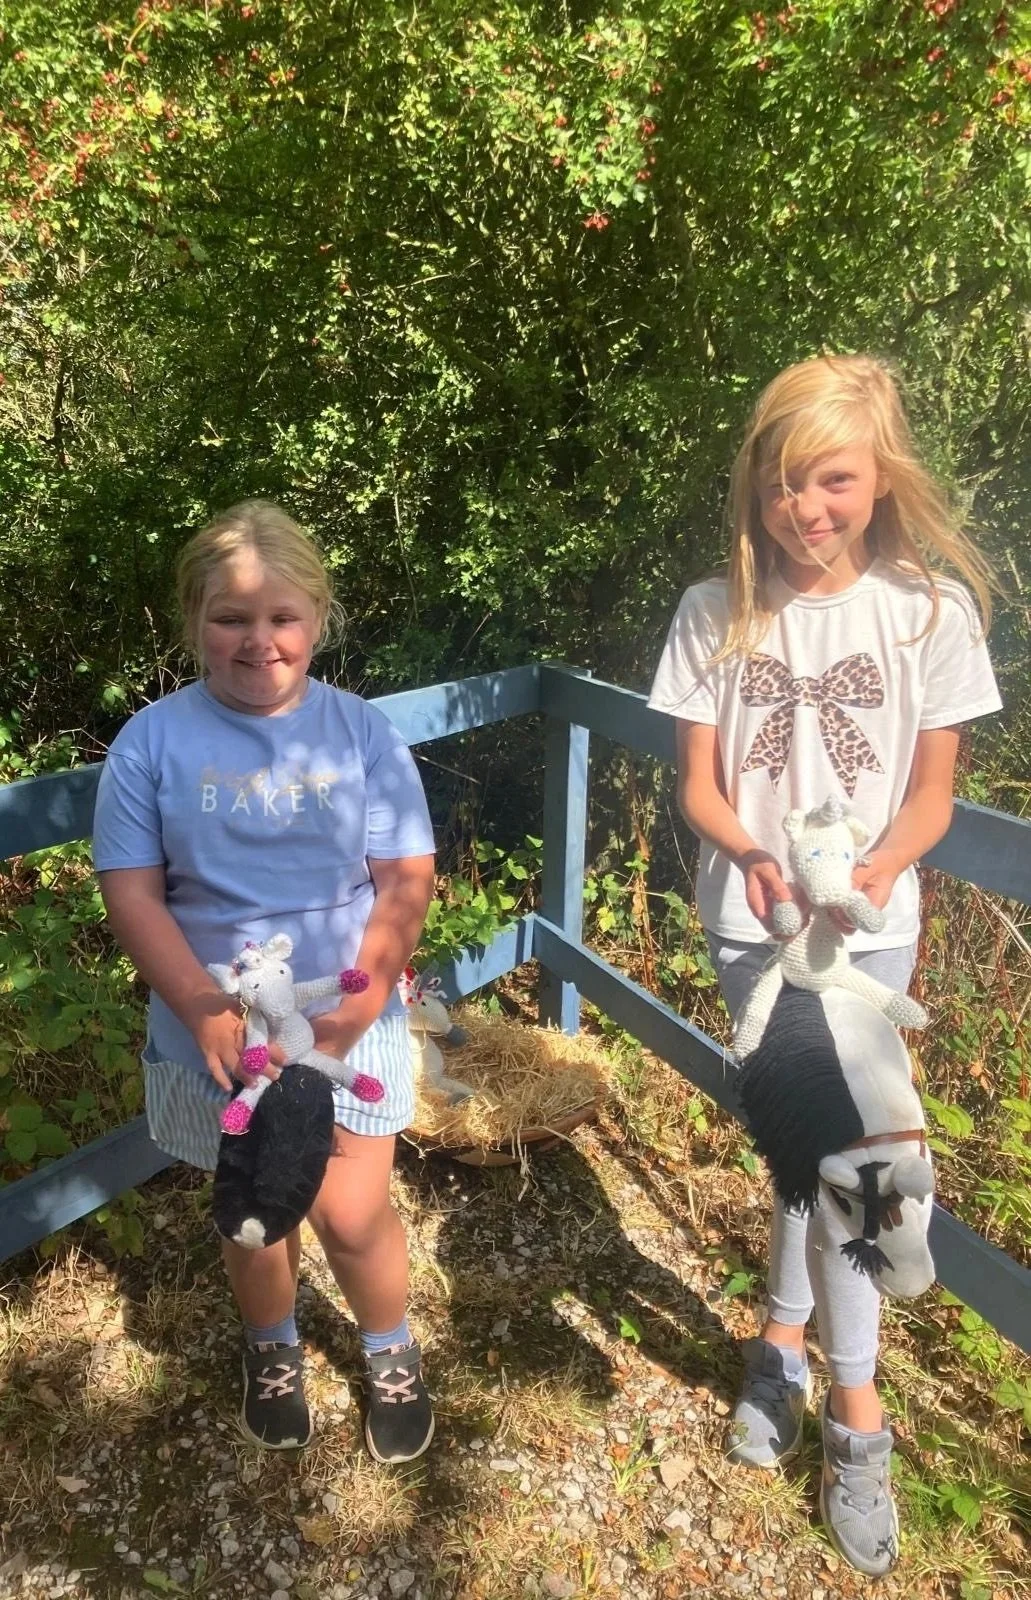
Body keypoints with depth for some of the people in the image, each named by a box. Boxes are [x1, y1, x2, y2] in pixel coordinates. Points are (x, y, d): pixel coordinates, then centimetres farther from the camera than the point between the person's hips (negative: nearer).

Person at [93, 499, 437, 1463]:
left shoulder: (360, 732, -7)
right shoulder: (153, 742, -8)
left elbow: (406, 880, -8)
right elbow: (132, 893, -9)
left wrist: (365, 997, -21)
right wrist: (207, 1012, -20)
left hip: (349, 1023, 0)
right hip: (215, 1036, 1)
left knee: (351, 1214, 2)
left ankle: (392, 1354, 36)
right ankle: (273, 1350, 50)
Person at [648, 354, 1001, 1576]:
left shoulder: (931, 609, -7)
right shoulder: (715, 612, -4)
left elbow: (932, 790, -2)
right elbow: (697, 785, -4)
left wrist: (879, 865, -23)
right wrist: (752, 855, -24)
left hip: (867, 928, -1)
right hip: (750, 919, 1)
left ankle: (785, 1344, 24)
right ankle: (851, 1411, 28)